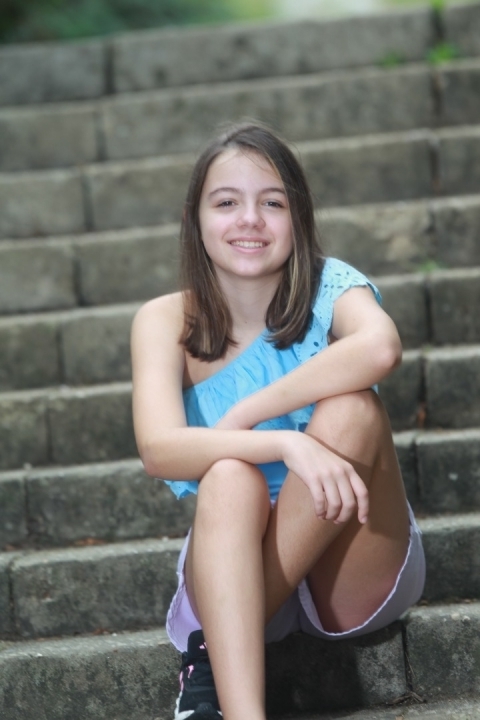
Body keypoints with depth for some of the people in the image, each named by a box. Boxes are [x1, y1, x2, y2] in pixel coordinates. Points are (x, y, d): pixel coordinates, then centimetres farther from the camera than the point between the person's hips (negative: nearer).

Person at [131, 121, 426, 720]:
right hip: (236, 570, 0)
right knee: (231, 479, -32)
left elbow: (380, 349, -34)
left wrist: (239, 418, -28)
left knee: (351, 409, -27)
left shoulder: (329, 289, -8)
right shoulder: (166, 321, -4)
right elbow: (158, 450, -23)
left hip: (354, 579, 0)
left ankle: (215, 650, -22)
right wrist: (286, 445, -38)